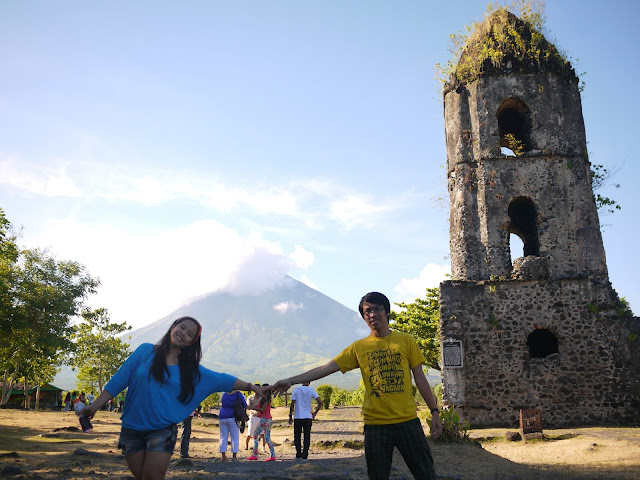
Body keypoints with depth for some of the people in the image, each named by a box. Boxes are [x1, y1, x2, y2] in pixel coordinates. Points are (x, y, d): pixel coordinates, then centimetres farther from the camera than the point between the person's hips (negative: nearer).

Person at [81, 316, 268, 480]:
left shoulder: (189, 369, 5)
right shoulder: (145, 351, -1)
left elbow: (221, 380, 8)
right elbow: (119, 380, -1)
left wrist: (250, 386, 6)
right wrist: (95, 405, -7)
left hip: (163, 431, 0)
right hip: (132, 428, 0)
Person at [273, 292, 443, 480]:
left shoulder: (406, 340, 3)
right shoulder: (359, 347, 3)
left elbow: (420, 378, 6)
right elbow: (326, 368, -1)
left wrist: (435, 411, 3)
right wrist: (291, 380, -10)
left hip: (407, 421, 0)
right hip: (375, 425, 1)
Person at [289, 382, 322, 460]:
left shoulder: (296, 390, -2)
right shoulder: (311, 390, 0)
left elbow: (292, 404, -6)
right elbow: (320, 402, -8)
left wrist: (290, 416, 2)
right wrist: (315, 412, 3)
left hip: (297, 417, 0)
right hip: (308, 417, 0)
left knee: (297, 437, 12)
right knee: (307, 437, 7)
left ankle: (298, 455, 14)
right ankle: (304, 456, 5)